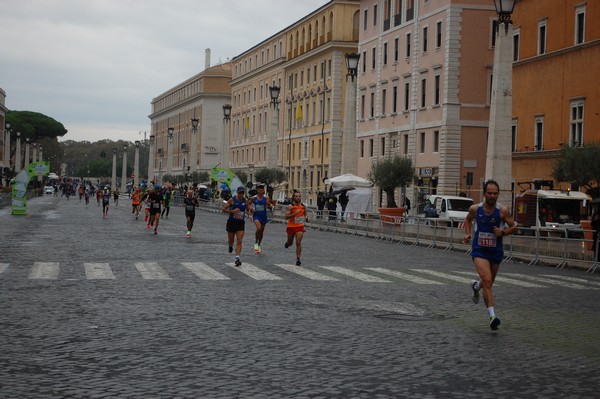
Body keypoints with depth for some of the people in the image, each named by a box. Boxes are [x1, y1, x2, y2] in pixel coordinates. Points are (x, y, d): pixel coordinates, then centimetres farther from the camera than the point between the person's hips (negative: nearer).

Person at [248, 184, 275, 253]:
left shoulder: (266, 198, -4)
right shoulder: (253, 198, -4)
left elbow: (270, 208, -4)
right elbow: (248, 204, 11)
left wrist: (269, 205, -25)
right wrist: (251, 209, -6)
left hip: (263, 216, 2)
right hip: (256, 215, -2)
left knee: (261, 231, 13)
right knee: (258, 228, -26)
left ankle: (259, 245, 33)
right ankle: (256, 243, -8)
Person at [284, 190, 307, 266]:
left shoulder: (303, 206, -1)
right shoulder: (290, 206, -15)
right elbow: (286, 217, -22)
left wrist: (305, 218, -4)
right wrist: (295, 213, -33)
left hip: (300, 227, 1)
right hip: (291, 227, -1)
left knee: (298, 243, -13)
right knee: (290, 243, 16)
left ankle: (298, 259, -12)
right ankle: (288, 242, 54)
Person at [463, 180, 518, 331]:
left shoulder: (503, 210, -10)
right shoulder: (475, 209, -6)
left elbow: (514, 226, 0)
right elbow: (468, 220, 16)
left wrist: (503, 232, -19)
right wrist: (467, 234, 1)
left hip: (496, 251, 2)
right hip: (479, 250, -2)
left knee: (488, 283, 19)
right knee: (487, 280, -21)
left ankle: (476, 286, 57)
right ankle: (492, 316, -23)